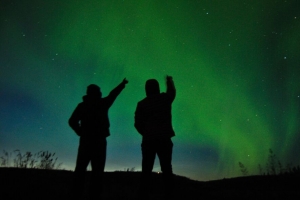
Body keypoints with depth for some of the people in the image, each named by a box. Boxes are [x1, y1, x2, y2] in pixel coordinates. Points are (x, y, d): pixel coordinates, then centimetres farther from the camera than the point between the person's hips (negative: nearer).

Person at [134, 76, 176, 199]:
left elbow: (138, 124, 0)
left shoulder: (142, 104, 1)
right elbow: (172, 92, 27)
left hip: (148, 141, 0)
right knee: (166, 169, 7)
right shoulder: (165, 98, 3)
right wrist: (169, 81, 46)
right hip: (164, 140, 0)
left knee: (146, 171, 5)